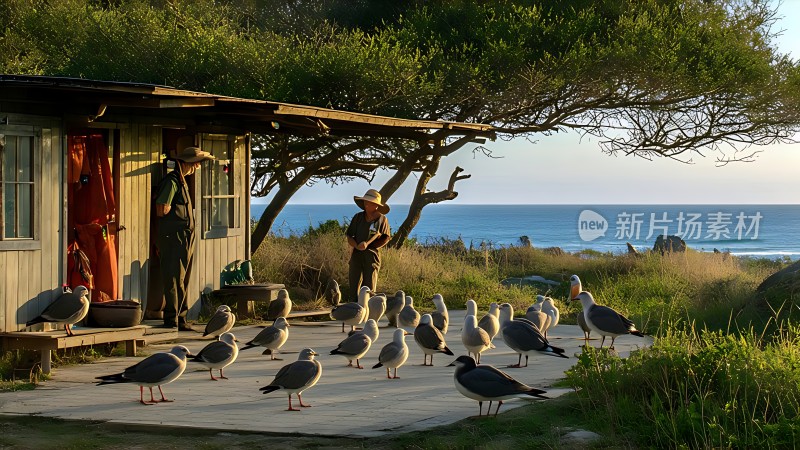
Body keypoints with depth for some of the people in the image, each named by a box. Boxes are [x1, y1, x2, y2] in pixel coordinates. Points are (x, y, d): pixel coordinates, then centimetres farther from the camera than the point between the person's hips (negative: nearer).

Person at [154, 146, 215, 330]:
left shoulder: (181, 181, 19)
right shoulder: (171, 181, -13)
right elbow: (162, 210, -18)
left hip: (183, 238, 10)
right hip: (173, 237, -10)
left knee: (180, 280, 12)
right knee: (174, 279, -8)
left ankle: (180, 319, 17)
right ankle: (171, 320, -5)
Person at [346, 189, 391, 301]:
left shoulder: (381, 219, 0)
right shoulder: (358, 217, 7)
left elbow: (386, 238, 1)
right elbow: (349, 237, 7)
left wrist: (368, 245, -7)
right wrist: (357, 245, -15)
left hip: (372, 255, -2)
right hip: (356, 254, 2)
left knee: (369, 288, 0)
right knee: (354, 286, 1)